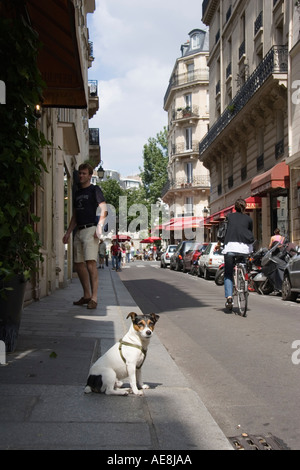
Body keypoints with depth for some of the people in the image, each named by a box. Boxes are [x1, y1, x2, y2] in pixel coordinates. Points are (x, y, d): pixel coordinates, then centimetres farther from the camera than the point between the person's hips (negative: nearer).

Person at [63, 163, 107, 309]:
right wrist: (68, 232, 20)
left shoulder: (94, 190, 2)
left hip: (90, 229, -8)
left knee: (90, 262, -16)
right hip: (79, 231, 8)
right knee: (79, 264, 6)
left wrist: (99, 226, -21)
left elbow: (104, 210, -7)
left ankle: (94, 297, -17)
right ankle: (86, 295, 14)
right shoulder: (77, 192, 22)